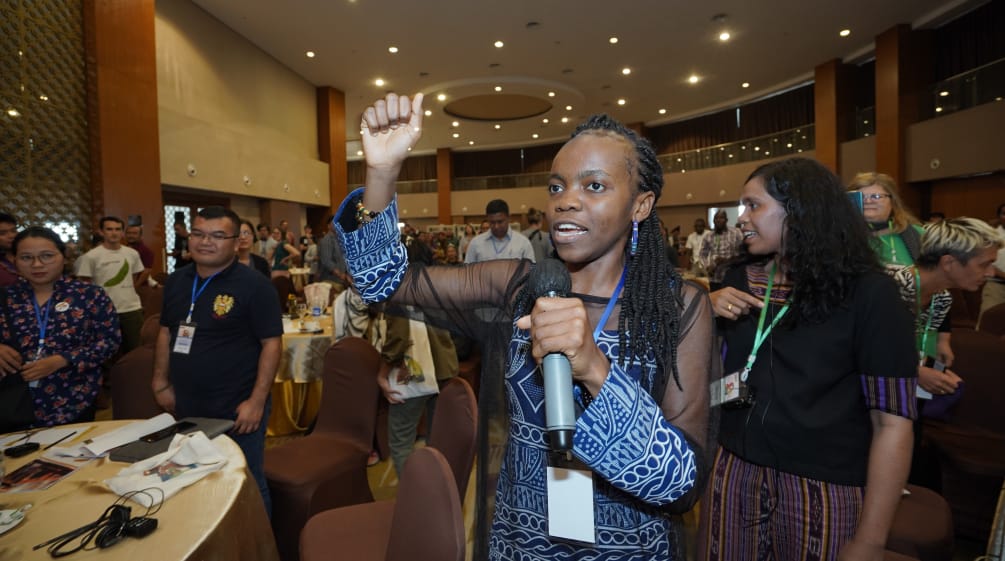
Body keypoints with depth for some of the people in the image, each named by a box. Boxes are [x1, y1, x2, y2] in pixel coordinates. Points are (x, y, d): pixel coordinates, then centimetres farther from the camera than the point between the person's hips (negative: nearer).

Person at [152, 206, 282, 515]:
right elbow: (166, 331, 16)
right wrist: (161, 383, 10)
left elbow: (272, 342, -16)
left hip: (237, 411, -6)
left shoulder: (254, 285, -14)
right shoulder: (176, 281, 6)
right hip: (186, 408, 7)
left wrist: (257, 401, -19)